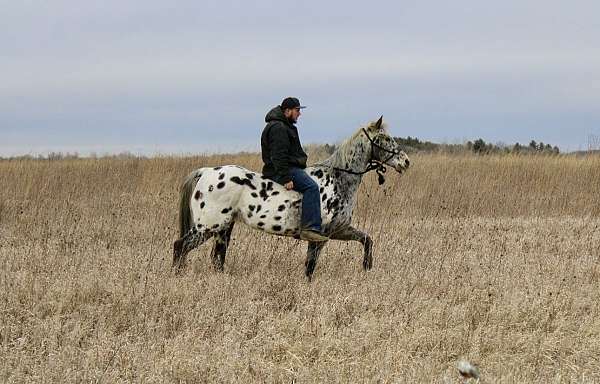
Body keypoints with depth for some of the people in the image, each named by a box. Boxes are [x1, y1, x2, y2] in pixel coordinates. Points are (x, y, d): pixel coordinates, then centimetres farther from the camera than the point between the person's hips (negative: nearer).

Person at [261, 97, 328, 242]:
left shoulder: (285, 126, 22)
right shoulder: (278, 128, -15)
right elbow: (278, 156, -22)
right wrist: (286, 178, -26)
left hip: (292, 167, 12)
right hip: (280, 171, -12)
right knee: (311, 187, -26)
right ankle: (310, 228, -34)